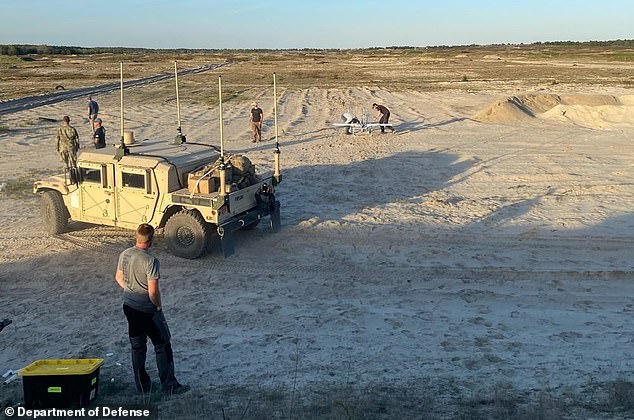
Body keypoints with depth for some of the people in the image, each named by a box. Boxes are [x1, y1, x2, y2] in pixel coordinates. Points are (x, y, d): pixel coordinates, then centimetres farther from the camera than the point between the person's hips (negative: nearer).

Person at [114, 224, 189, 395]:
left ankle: (142, 385, 29)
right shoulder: (151, 261, -25)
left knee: (137, 347, 18)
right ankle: (169, 385, 11)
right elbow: (153, 292, -25)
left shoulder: (124, 255, -2)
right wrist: (158, 306, -7)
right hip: (148, 311, -7)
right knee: (162, 347, 6)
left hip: (129, 307, 7)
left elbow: (118, 277, 13)